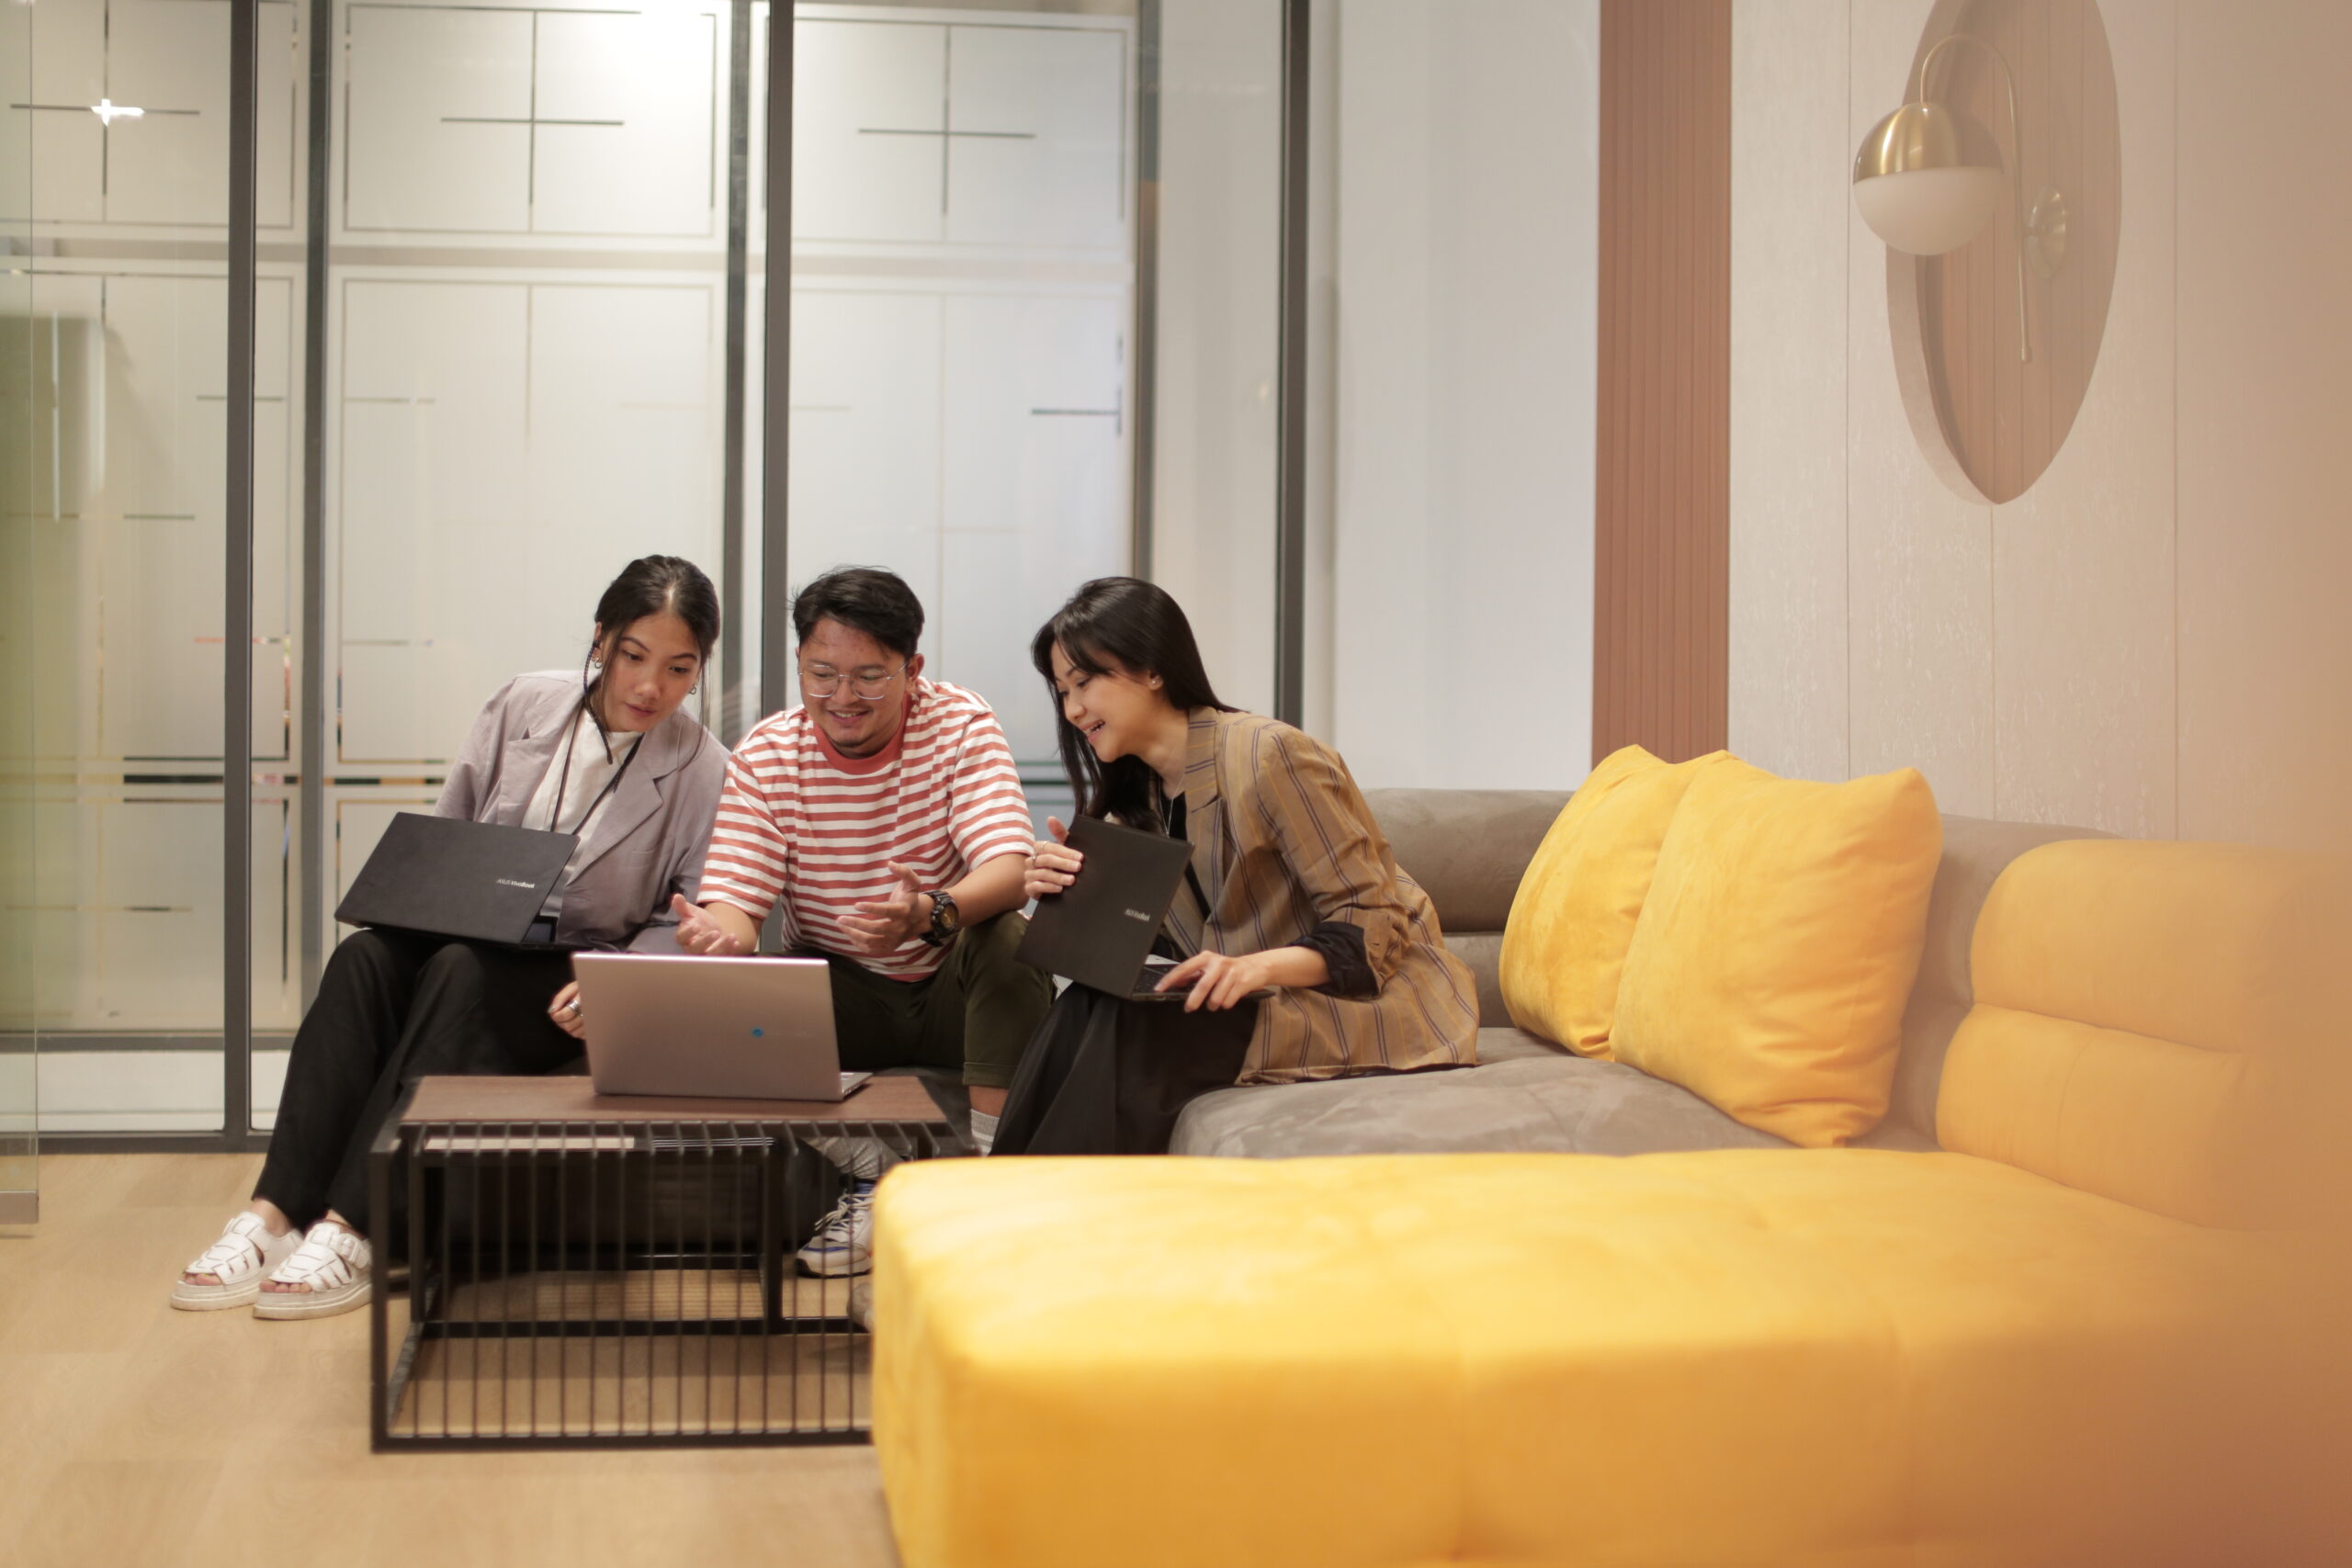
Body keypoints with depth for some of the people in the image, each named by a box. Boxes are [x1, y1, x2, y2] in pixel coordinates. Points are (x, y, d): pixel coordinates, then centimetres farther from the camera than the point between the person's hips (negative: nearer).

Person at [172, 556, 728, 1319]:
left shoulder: (704, 771, -4)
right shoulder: (523, 705, 6)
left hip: (575, 983, -3)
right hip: (474, 938, 4)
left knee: (459, 973, -34)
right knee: (363, 958, -28)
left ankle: (352, 1231, -39)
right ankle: (276, 1212, -34)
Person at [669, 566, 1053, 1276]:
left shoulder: (962, 726, -12)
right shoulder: (764, 757, -8)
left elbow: (1010, 870, -26)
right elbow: (736, 902, -16)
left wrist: (929, 914, -49)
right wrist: (719, 933, -43)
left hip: (955, 990, -2)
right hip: (842, 995, 2)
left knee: (1008, 938, -33)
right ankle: (873, 1177, -12)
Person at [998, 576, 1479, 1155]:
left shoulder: (1266, 755, -17)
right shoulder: (1139, 793, 9)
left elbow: (1374, 925, -19)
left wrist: (1259, 967, -35)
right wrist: (1073, 894, -12)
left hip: (1369, 1003, -7)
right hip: (1259, 1003, 7)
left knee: (1133, 1031, -26)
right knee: (1088, 1007, -17)